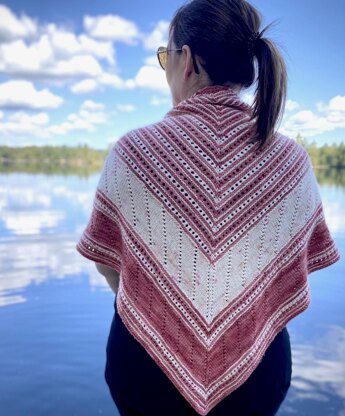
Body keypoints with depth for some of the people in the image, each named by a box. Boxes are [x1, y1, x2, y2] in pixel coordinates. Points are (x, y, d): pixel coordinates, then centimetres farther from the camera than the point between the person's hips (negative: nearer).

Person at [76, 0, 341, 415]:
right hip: (256, 368, 2)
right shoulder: (292, 160, -12)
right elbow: (293, 270, -2)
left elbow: (109, 265, -6)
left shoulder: (133, 150, -17)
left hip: (147, 364, -1)